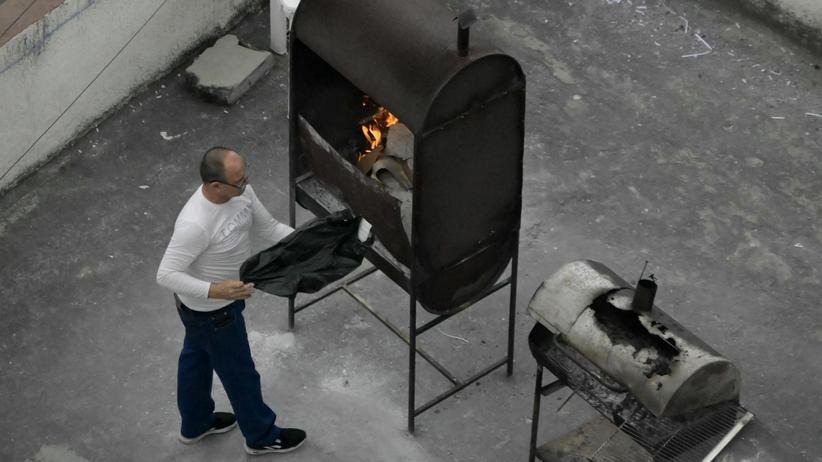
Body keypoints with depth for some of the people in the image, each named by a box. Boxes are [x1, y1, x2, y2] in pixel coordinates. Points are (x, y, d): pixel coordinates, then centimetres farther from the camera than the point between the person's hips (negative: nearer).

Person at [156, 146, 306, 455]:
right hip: (212, 312, -8)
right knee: (239, 372, 15)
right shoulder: (195, 224, -40)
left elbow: (268, 229, -1)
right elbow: (166, 275, -34)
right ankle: (261, 436, 40)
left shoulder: (241, 192, -15)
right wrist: (215, 291, -43)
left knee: (196, 358, 30)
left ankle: (195, 423, 55)